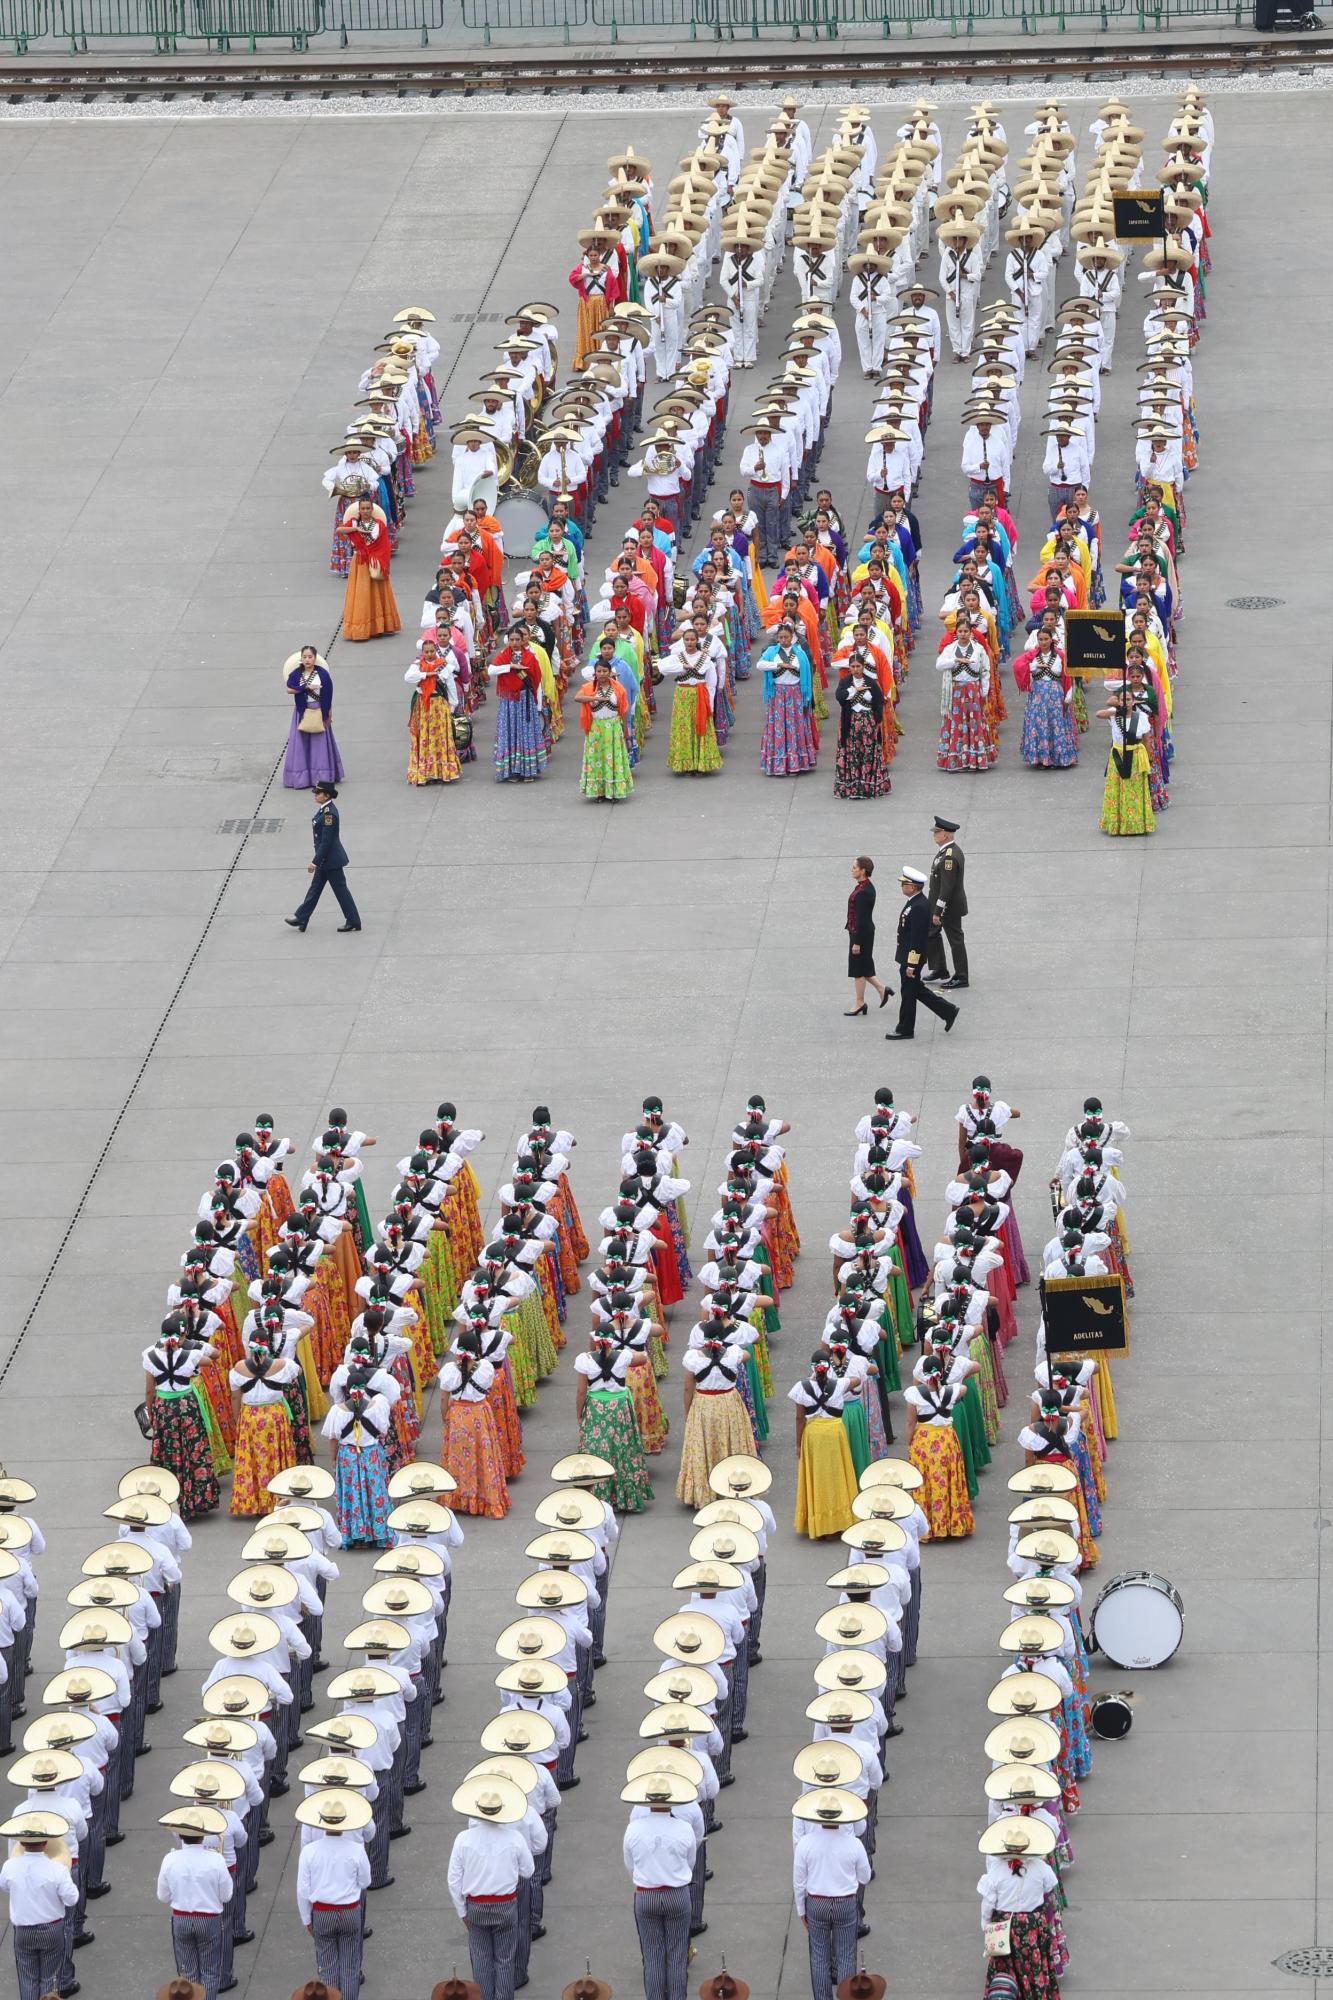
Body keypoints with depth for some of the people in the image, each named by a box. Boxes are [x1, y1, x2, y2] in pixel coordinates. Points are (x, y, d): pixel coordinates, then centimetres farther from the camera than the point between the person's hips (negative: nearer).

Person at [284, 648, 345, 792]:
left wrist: (329, 714, -3)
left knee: (320, 744, 4)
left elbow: (328, 695, -2)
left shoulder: (323, 673, -6)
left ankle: (322, 777, 11)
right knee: (301, 744, 3)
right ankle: (301, 778, 8)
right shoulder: (296, 673, -3)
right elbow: (289, 689, -17)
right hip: (302, 713, 1)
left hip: (319, 713, -1)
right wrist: (306, 687, -22)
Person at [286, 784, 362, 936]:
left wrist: (315, 862, -21)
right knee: (315, 888, 15)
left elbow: (326, 841, -24)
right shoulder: (324, 809, 5)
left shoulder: (329, 814, -25)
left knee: (340, 889, 2)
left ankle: (353, 922, 13)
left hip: (331, 860, -10)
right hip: (326, 859, 10)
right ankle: (301, 919, 23)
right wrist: (317, 861, 22)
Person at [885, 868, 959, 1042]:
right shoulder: (915, 902, 6)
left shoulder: (919, 907, -26)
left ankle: (905, 1030, 17)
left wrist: (911, 965, -22)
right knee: (916, 990, 19)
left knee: (909, 993, 4)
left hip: (912, 956, -10)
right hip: (908, 956, 10)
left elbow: (917, 938, -25)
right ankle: (948, 1011, 25)